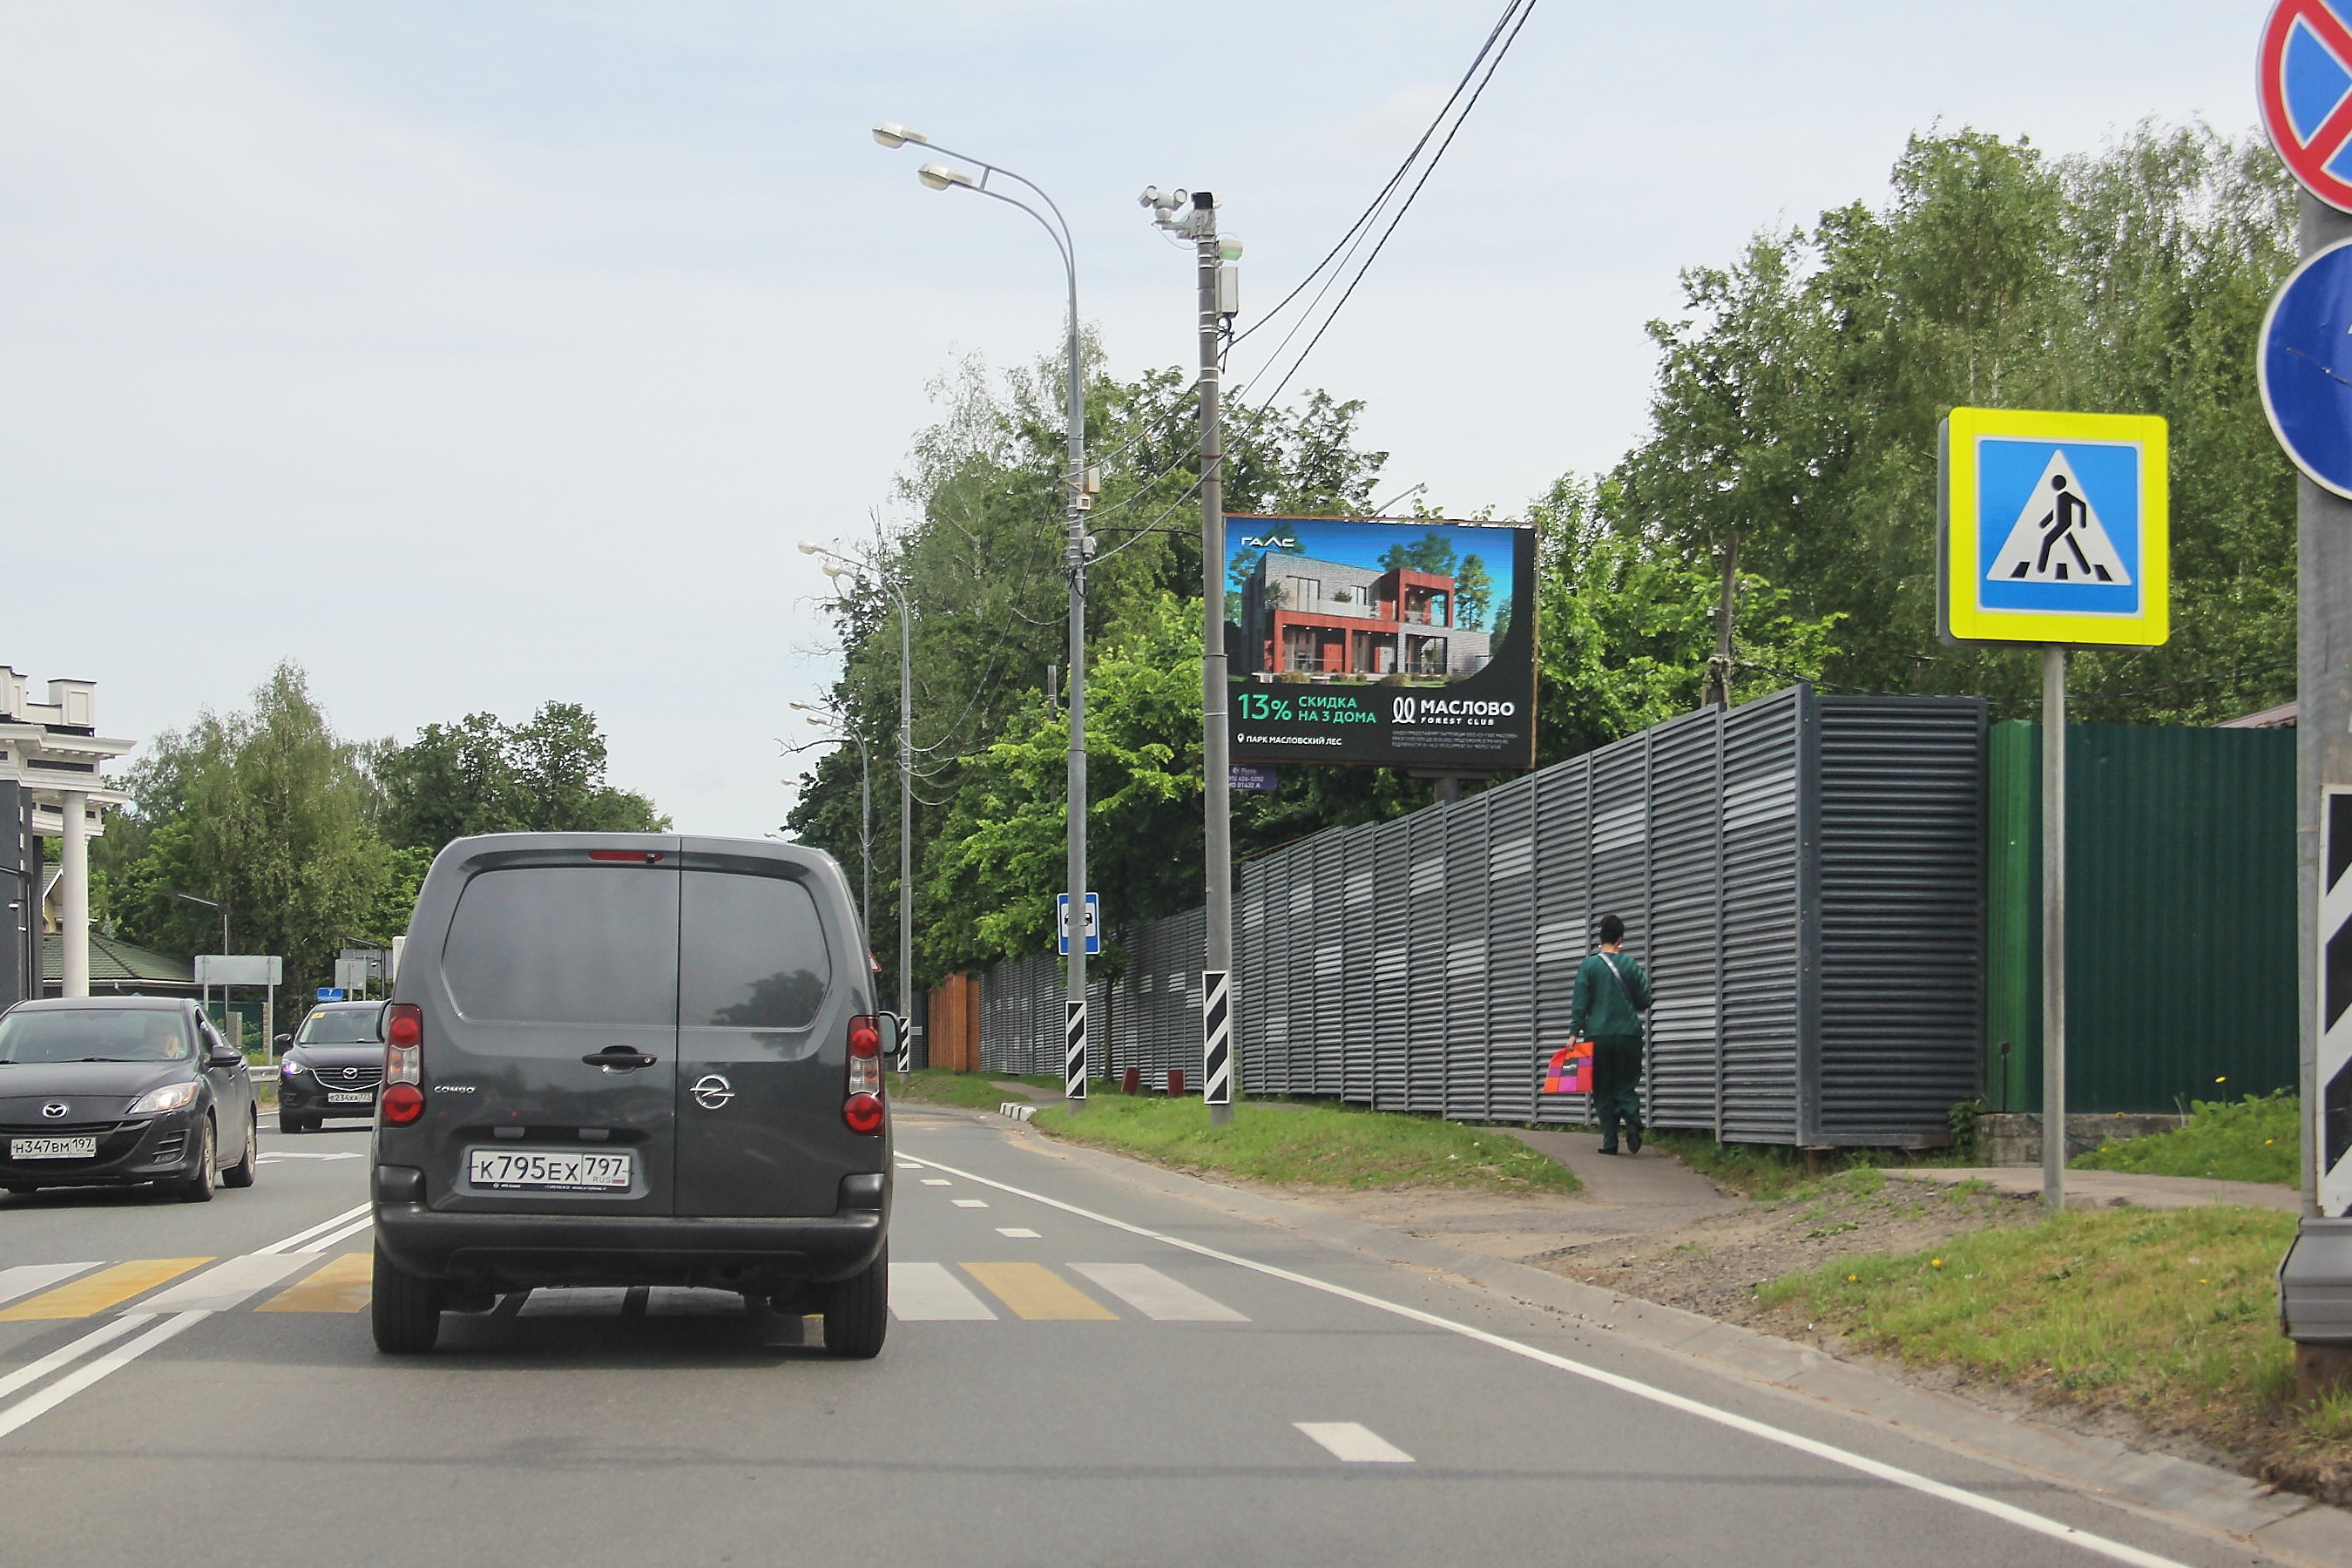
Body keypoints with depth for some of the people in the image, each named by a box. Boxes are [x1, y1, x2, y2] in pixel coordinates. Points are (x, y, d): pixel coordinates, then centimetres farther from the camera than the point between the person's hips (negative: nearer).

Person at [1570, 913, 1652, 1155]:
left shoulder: (1589, 966, -1)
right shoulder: (1630, 965, 2)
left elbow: (1580, 1003, -4)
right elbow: (1644, 1002, 8)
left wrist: (1574, 1033, -1)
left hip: (1598, 1037, -1)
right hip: (1628, 1035, 1)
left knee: (1603, 1092, 6)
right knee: (1626, 1086, 9)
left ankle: (1609, 1141, 0)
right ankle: (1632, 1119, -19)